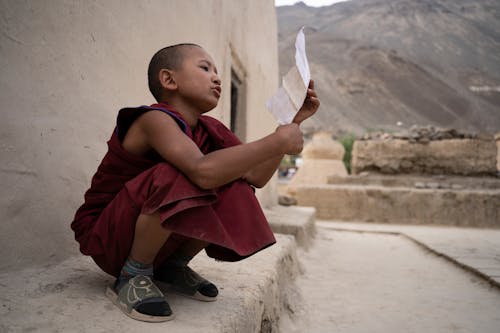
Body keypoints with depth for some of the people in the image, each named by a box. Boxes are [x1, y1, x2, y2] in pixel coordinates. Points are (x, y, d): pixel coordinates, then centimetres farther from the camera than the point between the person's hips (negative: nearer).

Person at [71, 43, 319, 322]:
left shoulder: (207, 130, 1)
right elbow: (204, 171, -42)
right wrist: (278, 141, -35)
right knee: (178, 180, -34)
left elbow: (256, 176, -6)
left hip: (144, 234, 8)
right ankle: (133, 276, -11)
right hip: (104, 234, -7)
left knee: (235, 191, -8)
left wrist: (295, 120, -9)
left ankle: (171, 267, 7)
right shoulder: (155, 119, -23)